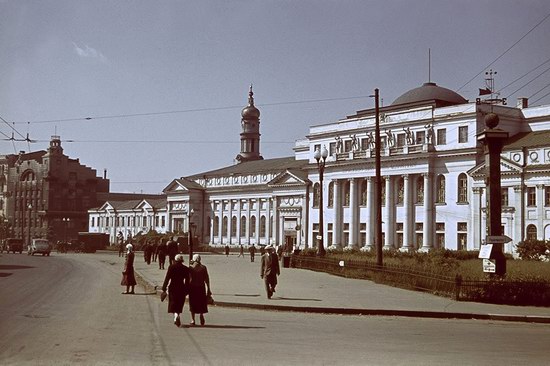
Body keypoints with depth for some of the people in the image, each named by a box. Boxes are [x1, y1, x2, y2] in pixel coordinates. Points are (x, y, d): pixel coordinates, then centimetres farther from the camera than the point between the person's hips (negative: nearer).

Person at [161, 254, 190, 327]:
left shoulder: (171, 267, -6)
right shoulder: (186, 268, 0)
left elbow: (167, 278, -7)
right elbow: (187, 281, 2)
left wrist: (164, 288, -2)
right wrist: (186, 290, 10)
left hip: (172, 287, -2)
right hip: (181, 288, 2)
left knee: (173, 303, 3)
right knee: (179, 304, 14)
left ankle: (176, 315, -19)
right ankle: (177, 317, 19)